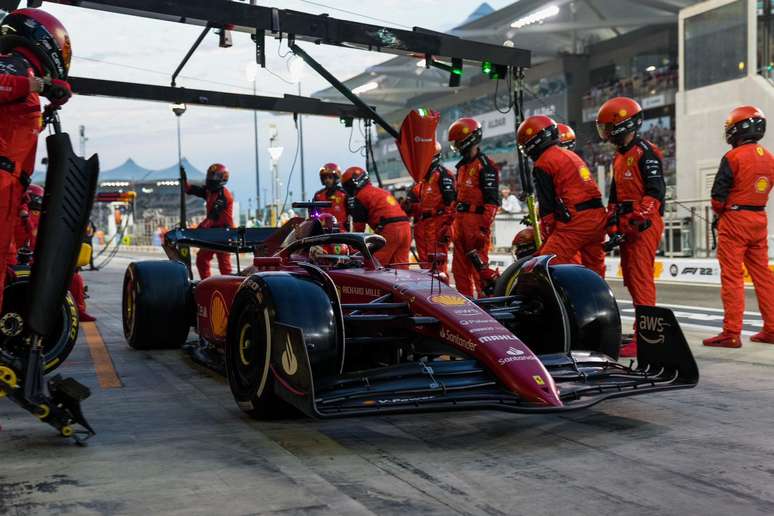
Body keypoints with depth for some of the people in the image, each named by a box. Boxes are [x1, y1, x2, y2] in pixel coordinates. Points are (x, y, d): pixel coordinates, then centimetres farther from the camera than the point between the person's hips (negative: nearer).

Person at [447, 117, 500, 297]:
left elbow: (492, 200, -16)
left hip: (476, 220, -9)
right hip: (460, 221, 9)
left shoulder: (485, 165, -9)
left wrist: (484, 226, -22)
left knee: (479, 265, -10)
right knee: (460, 267, 11)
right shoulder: (462, 166, 20)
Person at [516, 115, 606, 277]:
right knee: (594, 269, 14)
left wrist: (547, 236, 2)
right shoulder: (571, 155, 23)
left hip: (576, 221, -9)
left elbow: (546, 204, -6)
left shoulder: (543, 163, -4)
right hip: (598, 216, 9)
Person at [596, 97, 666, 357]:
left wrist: (639, 219, -25)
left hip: (644, 224, -10)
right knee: (630, 278, 11)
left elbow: (655, 190, -17)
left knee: (641, 277, -12)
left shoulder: (645, 152, -9)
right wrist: (613, 223, 17)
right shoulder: (620, 156, 21)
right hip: (627, 224, 10)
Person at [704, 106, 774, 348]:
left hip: (735, 219, -7)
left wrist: (719, 213, 6)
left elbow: (719, 194, -12)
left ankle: (731, 333, -3)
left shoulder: (733, 157, -13)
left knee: (732, 277, -4)